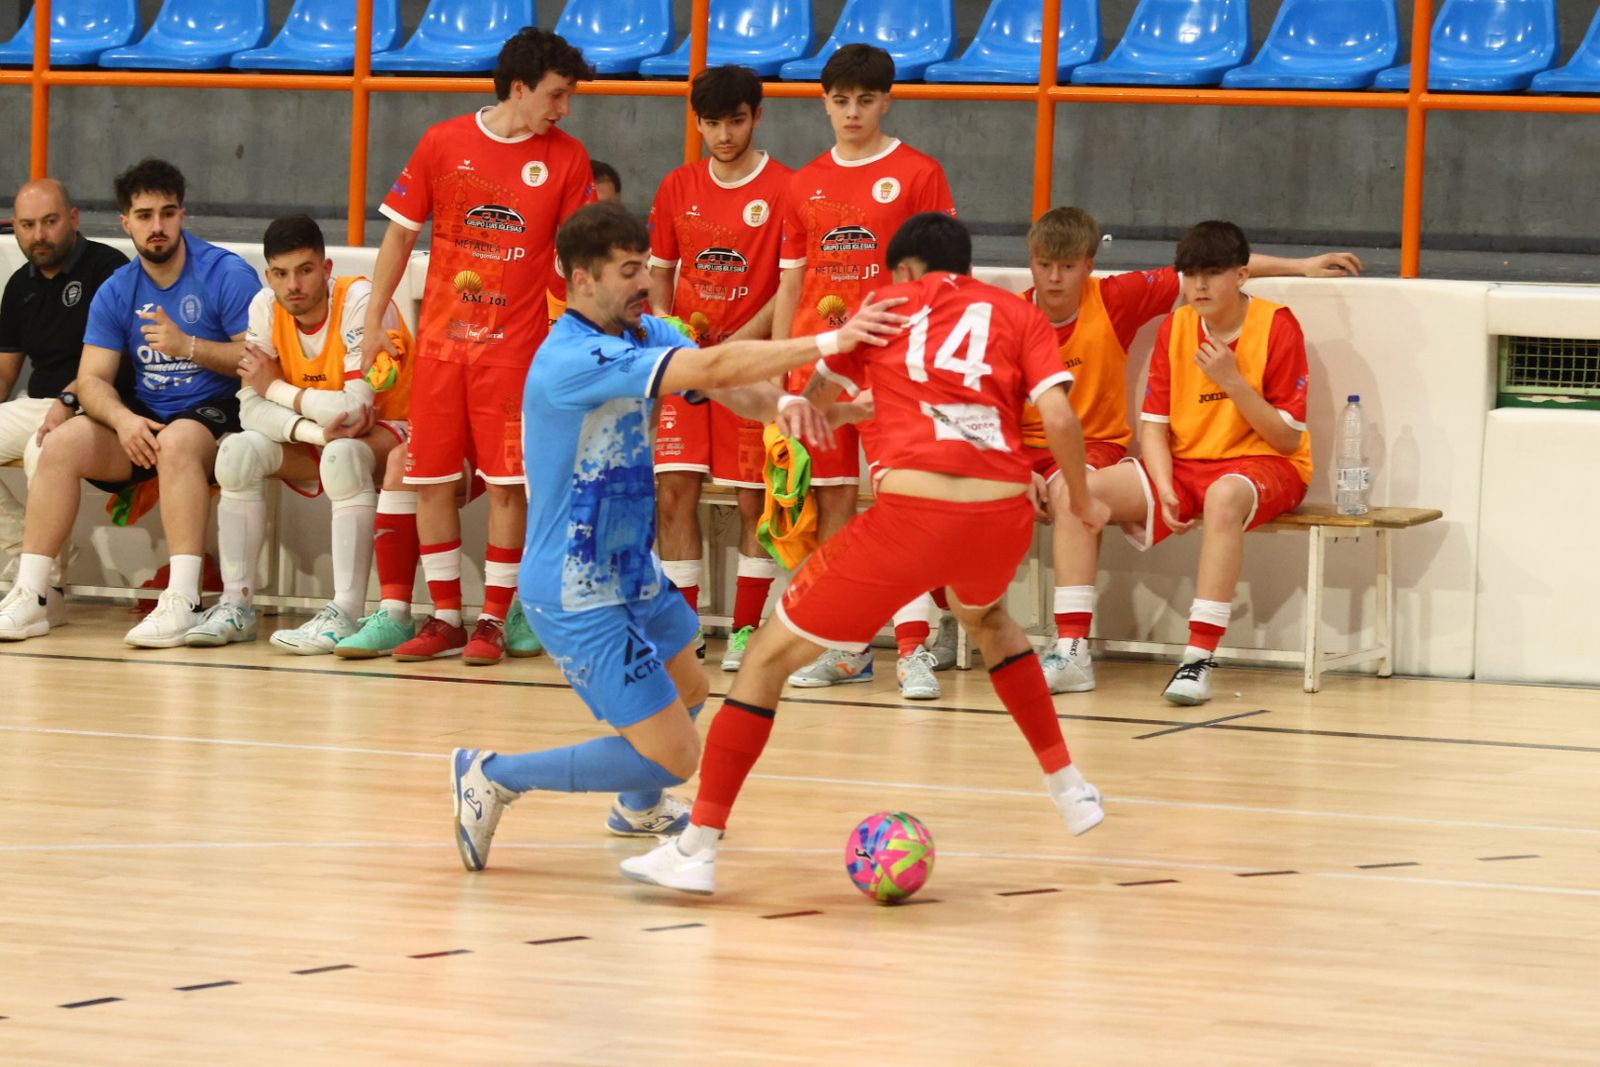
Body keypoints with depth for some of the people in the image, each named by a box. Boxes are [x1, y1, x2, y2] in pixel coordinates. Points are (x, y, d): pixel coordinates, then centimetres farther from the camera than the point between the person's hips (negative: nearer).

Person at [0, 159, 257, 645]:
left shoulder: (227, 275, -7)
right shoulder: (116, 292, 7)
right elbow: (92, 378, 1)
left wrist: (187, 346, -25)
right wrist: (123, 419, -20)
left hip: (216, 414, -5)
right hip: (144, 419, 5)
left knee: (177, 440, -38)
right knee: (62, 444, -19)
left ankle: (182, 602, -43)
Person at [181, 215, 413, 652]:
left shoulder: (361, 302, -25)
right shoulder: (266, 307, -9)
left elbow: (354, 410, -32)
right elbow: (251, 410, -13)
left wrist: (275, 387, -18)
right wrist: (316, 430, -32)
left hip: (387, 435, -6)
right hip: (315, 440, 6)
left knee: (342, 456, -37)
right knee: (238, 451, -18)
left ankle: (345, 616, -34)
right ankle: (236, 606, -12)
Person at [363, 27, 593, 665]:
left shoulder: (565, 158, 0)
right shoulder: (443, 144, 0)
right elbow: (401, 232, 7)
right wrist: (374, 319, 6)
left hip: (516, 344, -1)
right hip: (440, 339, 1)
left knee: (506, 484, -4)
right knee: (431, 480, 3)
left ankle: (493, 620, 6)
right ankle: (444, 619, 14)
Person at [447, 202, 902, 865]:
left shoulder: (642, 335, 2)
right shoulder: (574, 360, -28)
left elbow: (731, 386, -8)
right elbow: (711, 369, -36)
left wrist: (779, 402, -31)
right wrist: (827, 343, -38)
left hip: (631, 571, 10)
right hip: (578, 598, -10)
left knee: (688, 692, 31)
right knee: (673, 756, -11)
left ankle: (640, 808, 58)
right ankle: (493, 778, -1)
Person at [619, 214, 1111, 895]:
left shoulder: (887, 303, 18)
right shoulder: (1019, 316, 18)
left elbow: (816, 394, 25)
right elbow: (1058, 416, 4)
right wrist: (1082, 502, 19)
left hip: (911, 513, -3)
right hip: (1004, 509, 3)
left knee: (770, 655, 9)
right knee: (985, 617, 40)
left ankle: (697, 846, 1)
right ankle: (1069, 789, 40)